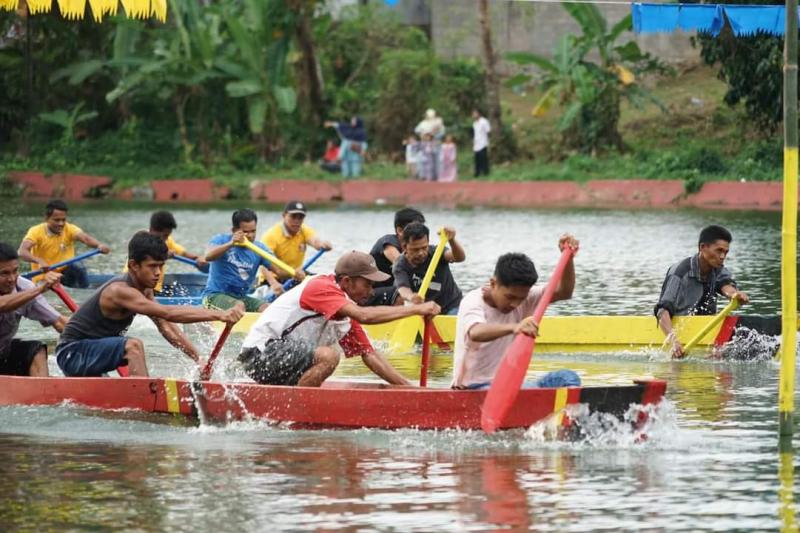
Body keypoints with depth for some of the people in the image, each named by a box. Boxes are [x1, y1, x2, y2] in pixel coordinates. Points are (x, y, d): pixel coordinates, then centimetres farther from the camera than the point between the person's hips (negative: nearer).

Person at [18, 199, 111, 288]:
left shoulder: (69, 229, -4)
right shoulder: (36, 232, -11)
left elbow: (85, 238, -24)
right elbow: (22, 252, -27)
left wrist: (99, 245, -47)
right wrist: (39, 261, -48)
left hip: (65, 275, 2)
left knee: (77, 266, -26)